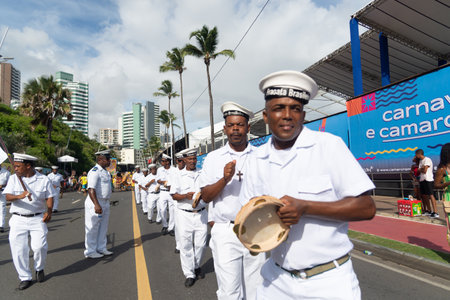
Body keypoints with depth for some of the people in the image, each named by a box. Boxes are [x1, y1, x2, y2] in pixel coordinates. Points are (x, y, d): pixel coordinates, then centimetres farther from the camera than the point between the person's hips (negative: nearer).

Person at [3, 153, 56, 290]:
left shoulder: (43, 179, -1)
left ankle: (39, 269, 21)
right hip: (18, 219, 2)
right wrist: (19, 196, -28)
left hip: (38, 219, -2)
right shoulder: (13, 178, 4)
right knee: (18, 250, 1)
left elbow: (49, 197, 1)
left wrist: (49, 211, -15)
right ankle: (25, 277, 19)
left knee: (39, 246, -9)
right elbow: (7, 196, -6)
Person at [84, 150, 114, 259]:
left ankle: (101, 248, 29)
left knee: (103, 227, 16)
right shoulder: (94, 171, -17)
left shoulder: (105, 171, 13)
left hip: (105, 203, 9)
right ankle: (90, 251, 16)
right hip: (95, 204, -9)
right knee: (92, 228, 2)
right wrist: (96, 205, -34)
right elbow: (91, 189, -26)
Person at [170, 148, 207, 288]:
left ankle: (196, 266, 34)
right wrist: (186, 196, -20)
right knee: (185, 245, 2)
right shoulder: (178, 175, 2)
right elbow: (174, 195, -2)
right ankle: (189, 274, 18)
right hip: (185, 214, -2)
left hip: (201, 213, 2)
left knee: (201, 243, 7)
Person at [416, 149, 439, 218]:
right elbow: (419, 170, 15)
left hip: (428, 180, -9)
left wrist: (420, 169, 3)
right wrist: (422, 169, -3)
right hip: (422, 180, 9)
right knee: (424, 196, 11)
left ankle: (435, 212, -10)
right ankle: (429, 211, 19)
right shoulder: (421, 161, 17)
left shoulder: (427, 160, -10)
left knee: (431, 195, -11)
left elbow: (425, 171, -14)